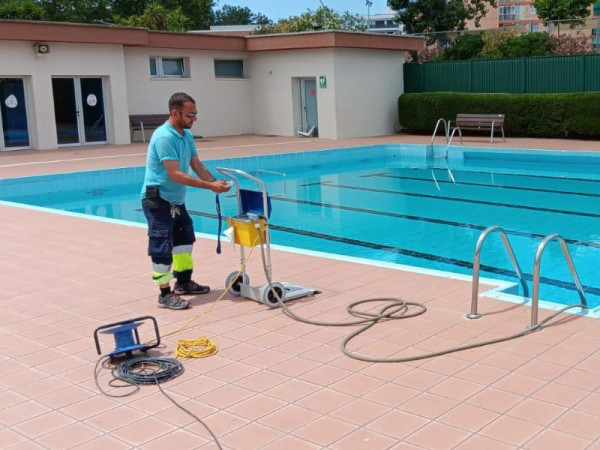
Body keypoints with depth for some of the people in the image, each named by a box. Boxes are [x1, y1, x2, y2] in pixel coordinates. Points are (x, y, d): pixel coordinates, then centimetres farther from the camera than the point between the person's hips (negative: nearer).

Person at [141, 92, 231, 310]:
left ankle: (184, 282, 34)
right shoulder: (164, 137, -24)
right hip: (157, 199, -10)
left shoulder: (187, 135, 5)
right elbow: (176, 174, -29)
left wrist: (216, 182, -9)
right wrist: (210, 186, -29)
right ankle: (165, 294, 2)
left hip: (176, 200, 10)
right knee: (162, 247, -6)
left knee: (185, 239, 20)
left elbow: (197, 165, 9)